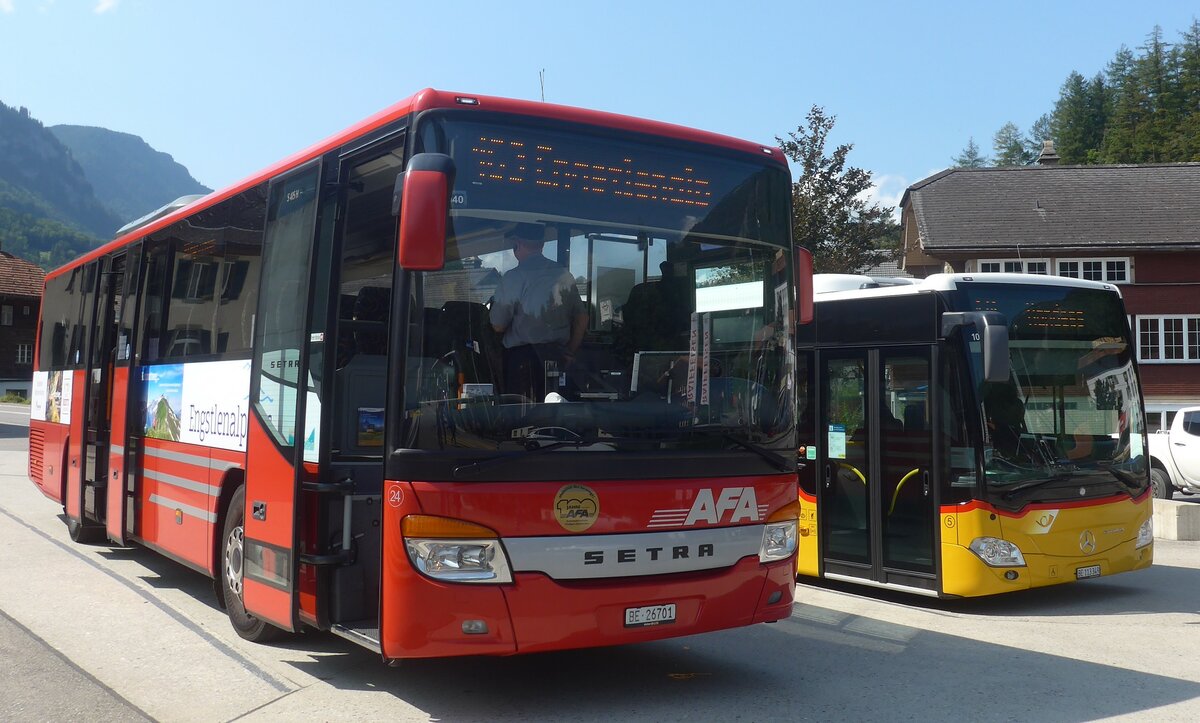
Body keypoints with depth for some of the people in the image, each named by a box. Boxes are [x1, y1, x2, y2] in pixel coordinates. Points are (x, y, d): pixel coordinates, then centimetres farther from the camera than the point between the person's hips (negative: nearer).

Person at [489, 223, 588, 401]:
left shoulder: (512, 278, -9)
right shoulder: (565, 275, 7)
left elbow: (498, 326, -5)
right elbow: (582, 318, 12)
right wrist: (571, 352, 18)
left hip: (522, 356, -5)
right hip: (558, 357, 5)